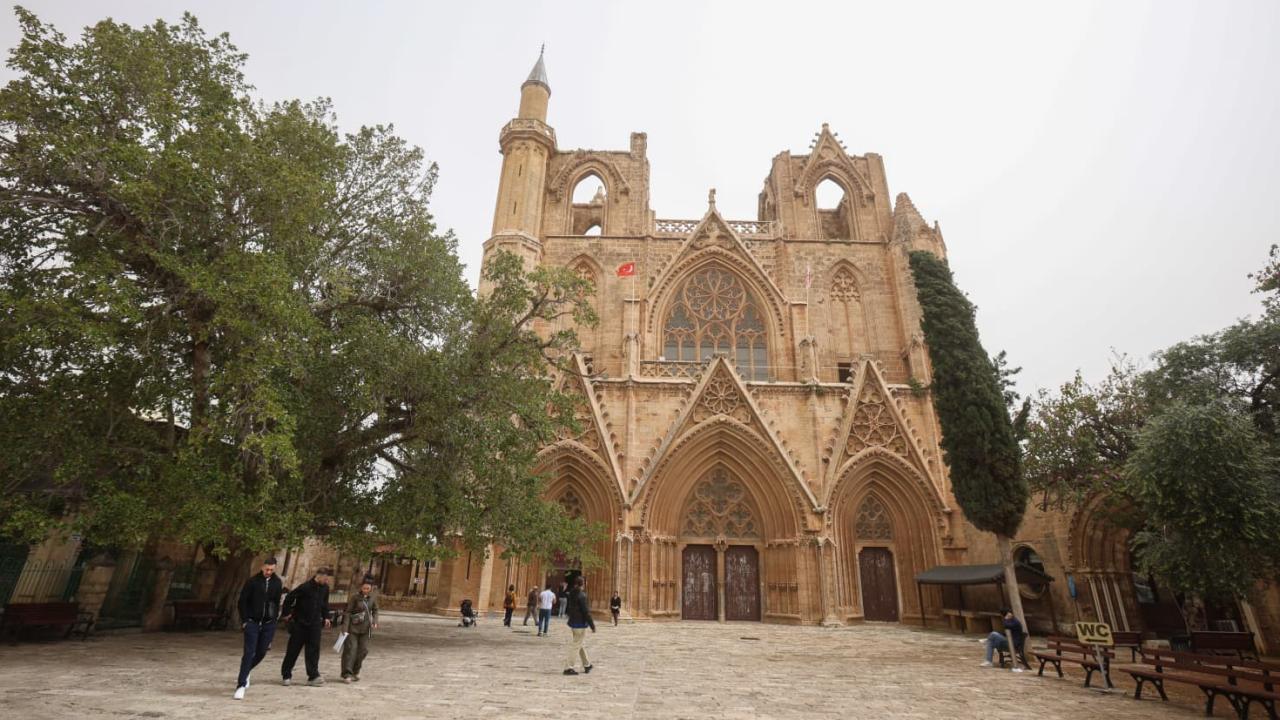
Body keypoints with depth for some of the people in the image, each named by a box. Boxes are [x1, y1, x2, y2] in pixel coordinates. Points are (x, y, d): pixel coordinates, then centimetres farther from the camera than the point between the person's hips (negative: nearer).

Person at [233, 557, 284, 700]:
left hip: (268, 624, 3)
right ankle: (241, 686, -2)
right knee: (249, 653, -9)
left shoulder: (277, 583, 3)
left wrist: (274, 618, 5)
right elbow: (242, 601, -3)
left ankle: (246, 671, 37)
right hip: (252, 622, -3)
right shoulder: (252, 582, -7)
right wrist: (244, 620, -6)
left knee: (261, 652, 9)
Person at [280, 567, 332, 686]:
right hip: (300, 623, -4)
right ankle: (286, 675, 23)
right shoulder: (305, 587, -19)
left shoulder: (325, 588, 0)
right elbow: (289, 598, -11)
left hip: (315, 624, 4)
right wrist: (287, 613, -6)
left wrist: (326, 617, 13)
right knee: (293, 650, 7)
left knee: (314, 649, -3)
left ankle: (313, 676, -3)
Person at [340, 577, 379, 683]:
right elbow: (348, 612, -8)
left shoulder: (373, 598, 2)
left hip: (365, 629, 4)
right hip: (353, 627, -4)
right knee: (351, 649, -6)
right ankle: (347, 674, 1)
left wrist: (375, 621, -5)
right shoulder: (355, 597, -9)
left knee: (363, 650, 6)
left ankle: (355, 671, 23)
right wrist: (345, 628, -14)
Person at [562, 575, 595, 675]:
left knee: (580, 645, 19)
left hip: (572, 623, 9)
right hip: (580, 625, -9)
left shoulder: (570, 594, 5)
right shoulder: (582, 596, -20)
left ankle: (587, 665, 32)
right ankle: (568, 668, 1)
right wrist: (592, 625, -13)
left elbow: (567, 610, 14)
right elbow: (586, 612, -20)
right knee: (575, 646, 0)